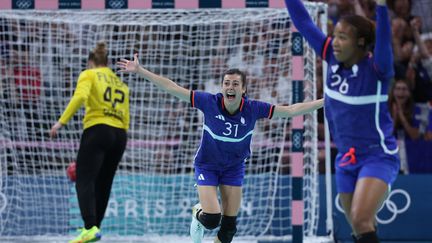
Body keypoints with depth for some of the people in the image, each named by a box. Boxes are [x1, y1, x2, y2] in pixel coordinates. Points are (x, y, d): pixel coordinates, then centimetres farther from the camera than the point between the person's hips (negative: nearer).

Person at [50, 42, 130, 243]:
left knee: (84, 181, -13)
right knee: (103, 184, 14)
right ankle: (94, 226, 21)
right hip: (120, 134, 6)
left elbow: (80, 97, -14)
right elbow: (125, 119, 18)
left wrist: (61, 121, -16)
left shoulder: (89, 75, 7)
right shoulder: (120, 84, 24)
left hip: (97, 130, -6)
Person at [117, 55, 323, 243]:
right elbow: (172, 88, -21)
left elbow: (291, 110, -13)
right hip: (207, 166, -2)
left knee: (229, 225, 2)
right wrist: (139, 70, -23)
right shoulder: (209, 102, -23)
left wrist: (324, 102, -17)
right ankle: (197, 214, 24)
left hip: (234, 168, 2)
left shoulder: (253, 109, -19)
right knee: (211, 219, -15)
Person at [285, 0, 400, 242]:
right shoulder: (334, 58, -2)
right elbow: (304, 23, 3)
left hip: (378, 157, -7)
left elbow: (384, 41, -39)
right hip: (346, 158, 7)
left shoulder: (376, 69, -18)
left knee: (361, 220, -25)